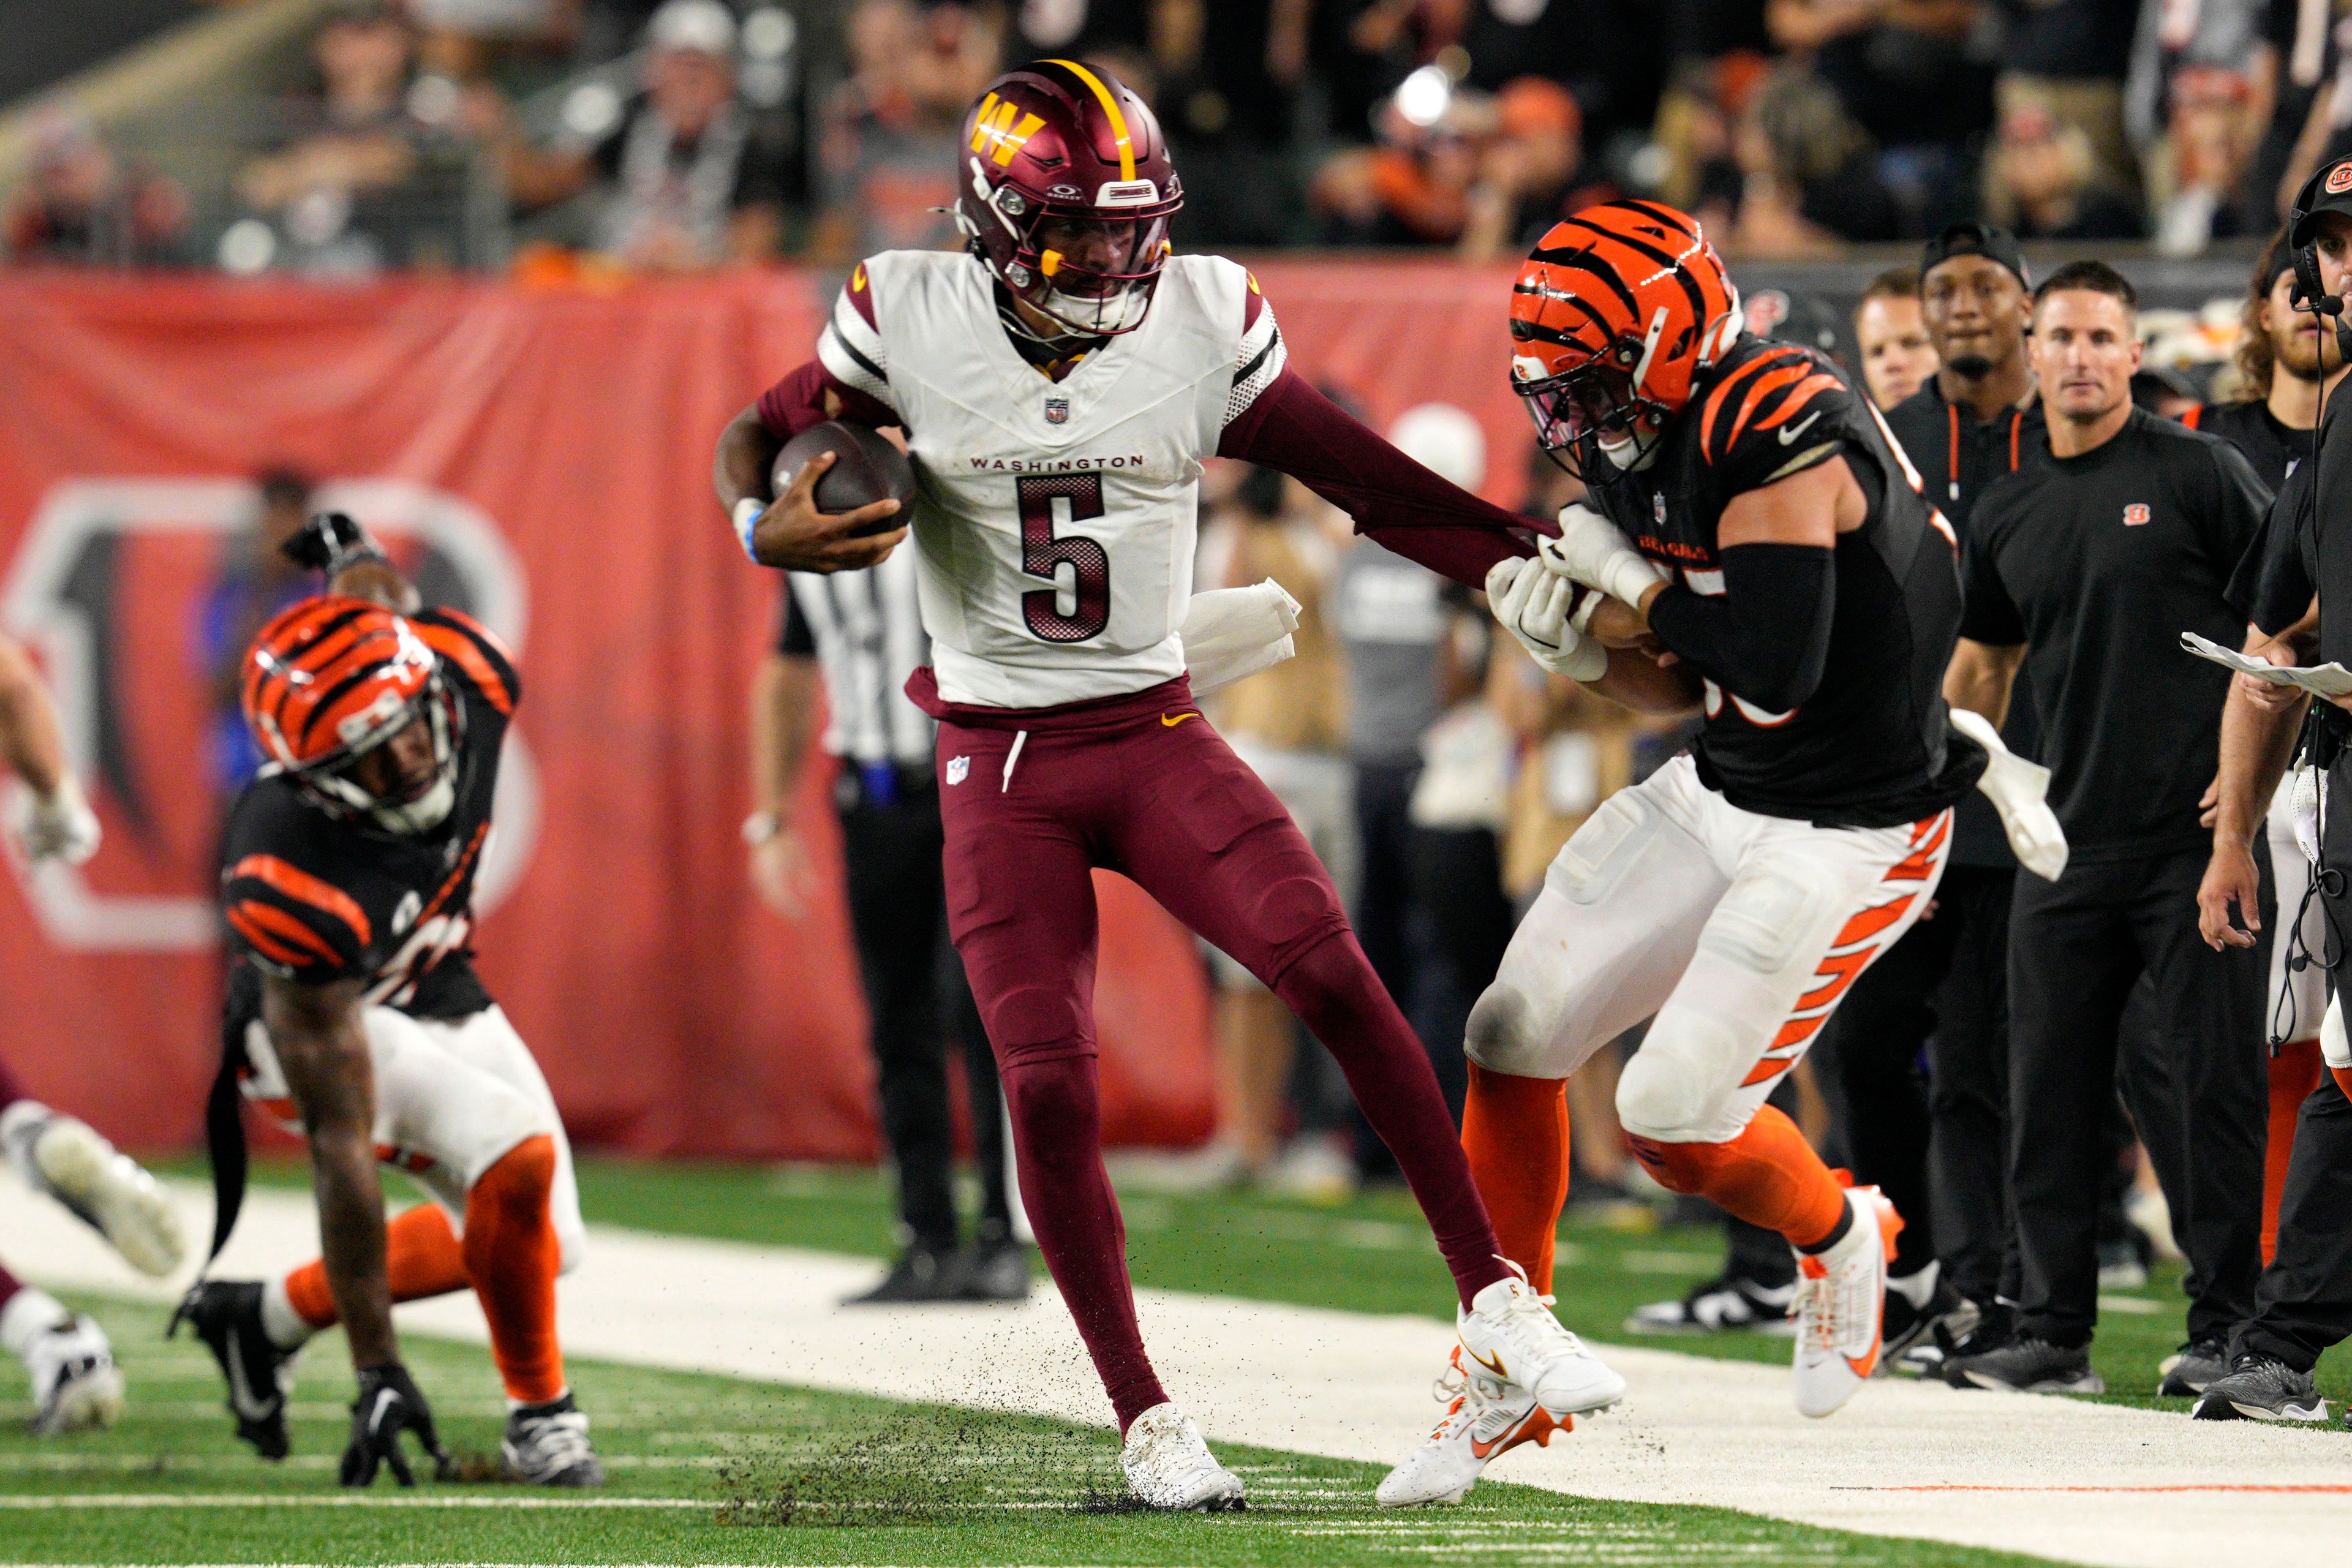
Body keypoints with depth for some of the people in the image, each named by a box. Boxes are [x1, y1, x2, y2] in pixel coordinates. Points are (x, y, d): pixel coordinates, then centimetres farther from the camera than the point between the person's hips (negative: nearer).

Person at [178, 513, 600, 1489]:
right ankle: (539, 1411, -6)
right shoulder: (296, 891, -42)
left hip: (438, 994, 7)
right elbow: (340, 1142, -38)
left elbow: (372, 589, -3)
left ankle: (269, 1317, 26)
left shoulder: (470, 674, -30)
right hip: (318, 1019, -7)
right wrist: (377, 1371, -37)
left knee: (545, 1246, 11)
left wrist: (353, 560, 22)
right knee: (517, 1158, -28)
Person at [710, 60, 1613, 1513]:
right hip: (1000, 759, 0)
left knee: (1333, 972, -20)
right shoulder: (910, 320, -7)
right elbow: (759, 437, 6)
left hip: (1156, 733, 0)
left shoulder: (1205, 325, -6)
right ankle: (1145, 1418, 6)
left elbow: (1373, 483, 0)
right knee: (1048, 1089, -8)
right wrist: (770, 526, -18)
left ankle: (1494, 1297, -11)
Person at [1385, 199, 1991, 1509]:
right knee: (1517, 1037, 2)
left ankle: (1841, 1239, 22)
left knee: (1678, 1118, -12)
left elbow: (1773, 665, -34)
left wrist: (1636, 589, -18)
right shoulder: (1652, 448, 4)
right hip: (1720, 796, 9)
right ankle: (1506, 1381, 14)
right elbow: (1690, 688, 11)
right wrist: (1580, 638, -9)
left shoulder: (1778, 438, -25)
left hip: (1852, 834, -9)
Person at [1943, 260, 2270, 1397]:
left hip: (2196, 835, -5)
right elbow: (1983, 664, 25)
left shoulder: (2195, 473, -2)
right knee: (2051, 1091, 5)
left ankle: (2225, 1326, 2)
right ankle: (2052, 1333, 11)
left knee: (2215, 1086, -4)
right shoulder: (2007, 515, 13)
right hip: (2069, 845, 5)